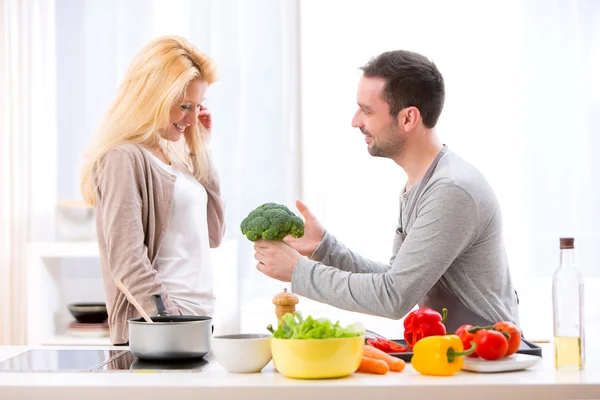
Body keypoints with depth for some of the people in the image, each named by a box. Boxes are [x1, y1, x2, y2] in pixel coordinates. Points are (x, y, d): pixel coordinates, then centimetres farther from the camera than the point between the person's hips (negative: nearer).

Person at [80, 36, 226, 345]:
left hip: (197, 319, 8)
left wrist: (201, 149, 13)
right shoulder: (124, 159, -11)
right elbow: (127, 261, -17)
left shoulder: (172, 156, 13)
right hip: (157, 330, -8)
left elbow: (212, 234, 17)